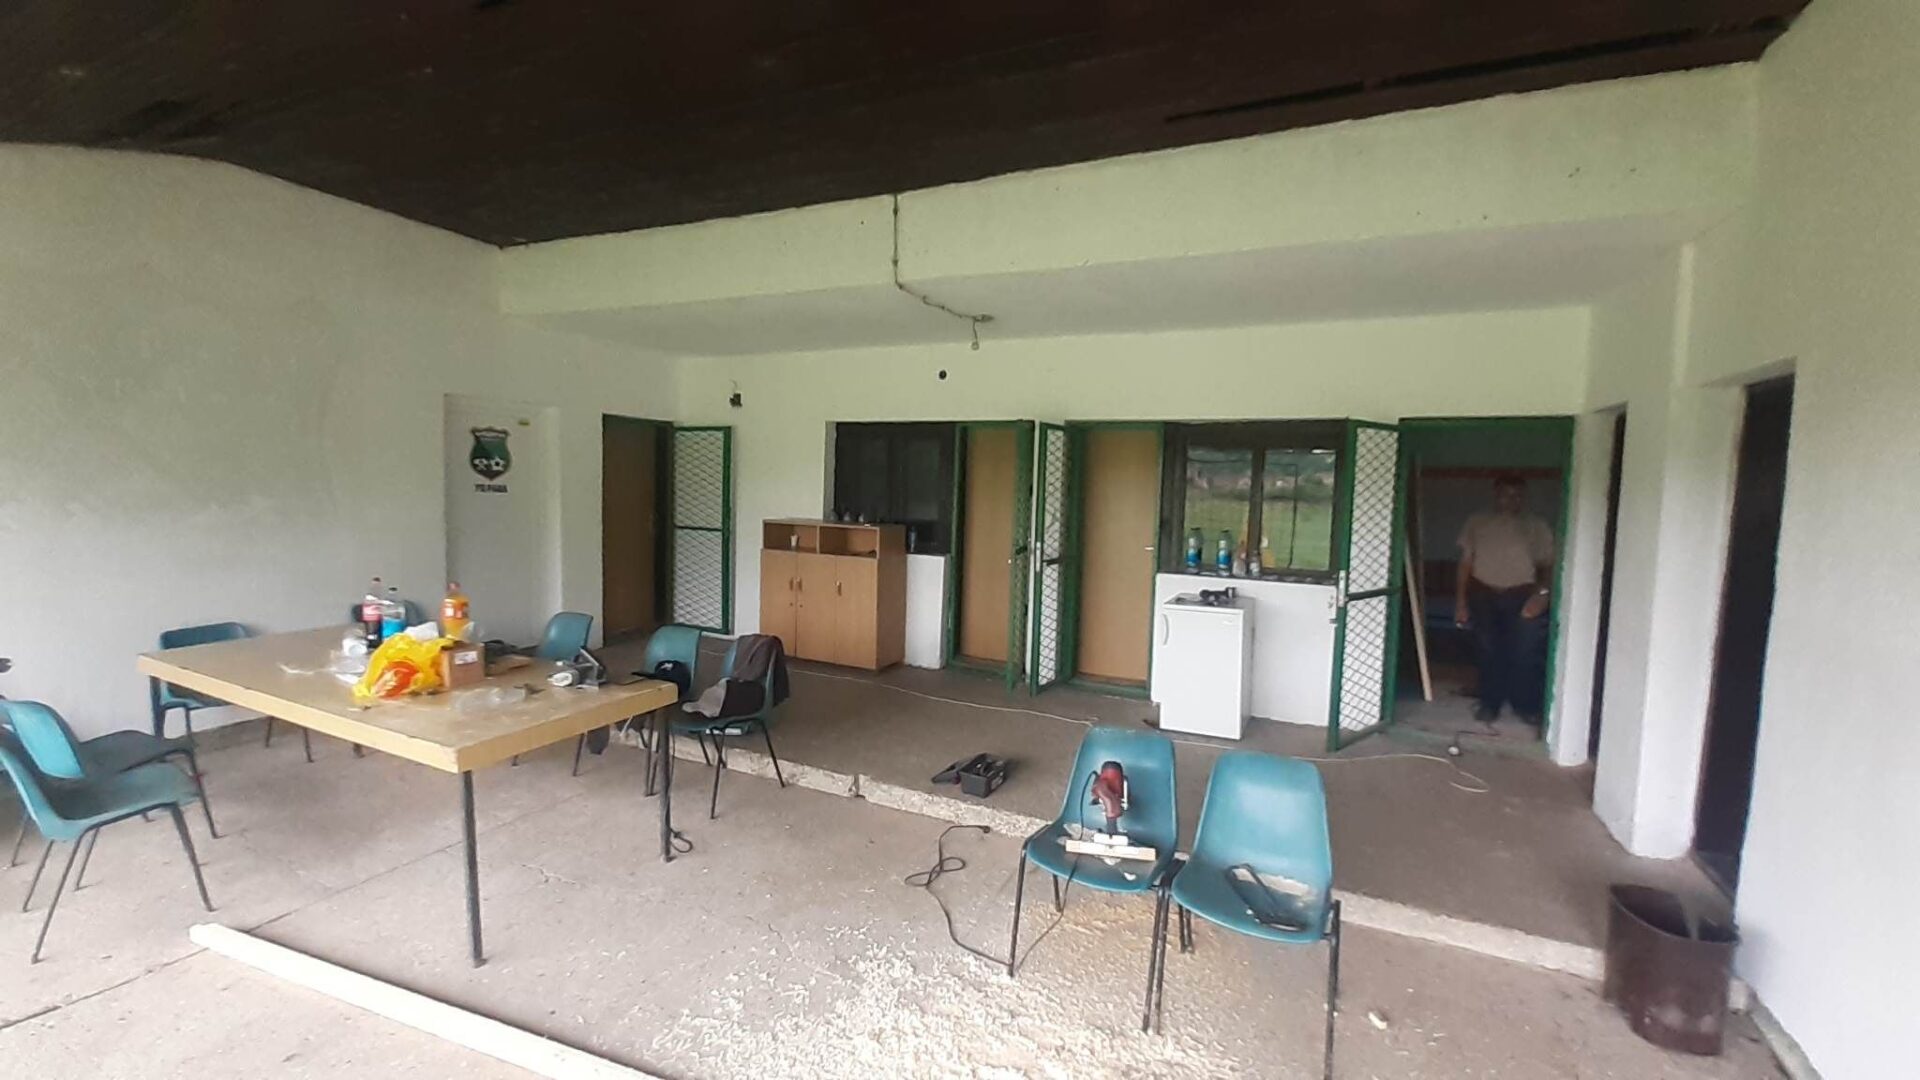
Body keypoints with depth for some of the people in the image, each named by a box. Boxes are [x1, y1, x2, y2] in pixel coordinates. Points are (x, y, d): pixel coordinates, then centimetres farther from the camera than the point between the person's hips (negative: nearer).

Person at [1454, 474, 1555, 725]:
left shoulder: (1537, 527, 5)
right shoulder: (1477, 523, 6)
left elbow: (1548, 565, 2)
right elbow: (1466, 563, 6)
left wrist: (1543, 593, -17)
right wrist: (1461, 601, 2)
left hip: (1521, 596, -1)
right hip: (1484, 595, 1)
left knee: (1524, 653, -3)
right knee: (1488, 652, 4)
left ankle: (1527, 706, 14)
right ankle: (1489, 704, 17)